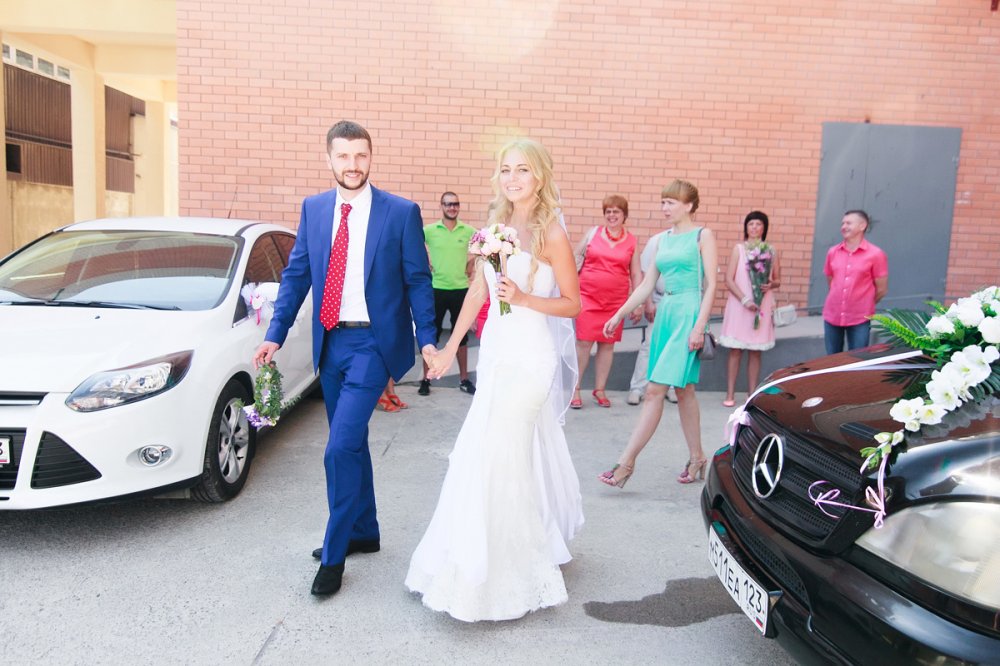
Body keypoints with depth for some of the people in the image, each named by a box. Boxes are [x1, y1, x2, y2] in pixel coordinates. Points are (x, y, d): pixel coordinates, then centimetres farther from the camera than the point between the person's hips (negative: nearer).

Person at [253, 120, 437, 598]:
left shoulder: (402, 213, -6)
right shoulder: (313, 209, 6)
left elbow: (418, 281, -3)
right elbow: (296, 275, 9)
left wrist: (427, 340, -9)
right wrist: (275, 335, 3)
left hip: (373, 343, -5)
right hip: (330, 342, 5)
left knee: (340, 448, -10)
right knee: (351, 444, 17)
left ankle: (334, 554, 8)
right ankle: (364, 533, 34)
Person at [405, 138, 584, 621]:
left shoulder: (551, 234, -10)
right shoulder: (496, 225, 8)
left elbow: (573, 304, -6)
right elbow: (477, 292, 13)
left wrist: (523, 299, -21)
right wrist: (451, 348, 14)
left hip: (530, 358, -6)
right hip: (496, 351, 6)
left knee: (494, 455, -4)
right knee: (525, 453, 17)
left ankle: (492, 575, 14)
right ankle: (539, 543, 39)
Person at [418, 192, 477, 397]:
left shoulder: (469, 231, 0)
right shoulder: (429, 230, -3)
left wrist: (470, 266, 4)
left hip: (461, 289, 1)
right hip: (436, 289, -1)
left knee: (461, 334, 10)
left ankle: (464, 379, 21)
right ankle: (426, 380, 14)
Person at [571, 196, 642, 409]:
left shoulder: (632, 241, 8)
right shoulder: (593, 233, 6)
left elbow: (636, 274, 9)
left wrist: (638, 304, 6)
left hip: (616, 300, 2)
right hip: (588, 296, -1)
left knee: (608, 344, 6)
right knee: (583, 342, -6)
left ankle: (600, 389, 18)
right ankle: (574, 389, 5)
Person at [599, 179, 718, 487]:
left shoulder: (703, 236, -2)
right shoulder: (664, 239, 16)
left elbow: (711, 285, -7)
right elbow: (646, 285, 17)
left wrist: (700, 325, -16)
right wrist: (619, 314, 11)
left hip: (688, 313, -7)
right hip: (665, 313, 7)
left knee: (655, 390, -11)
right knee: (683, 390, 11)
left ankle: (626, 462, -9)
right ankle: (696, 457, 22)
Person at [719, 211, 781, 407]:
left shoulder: (771, 250, 8)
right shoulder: (738, 248, 1)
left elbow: (777, 280, 13)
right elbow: (729, 280, -4)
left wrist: (770, 285, -11)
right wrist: (745, 299, -14)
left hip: (762, 306, 2)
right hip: (739, 304, -2)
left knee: (756, 351, 6)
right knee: (735, 349, -1)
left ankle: (752, 393, 13)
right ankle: (730, 394, 4)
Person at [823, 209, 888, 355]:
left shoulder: (875, 254, -7)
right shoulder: (832, 252, 4)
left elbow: (881, 289, -2)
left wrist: (864, 305, 8)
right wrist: (840, 301, 12)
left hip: (859, 319, -3)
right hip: (832, 316, 3)